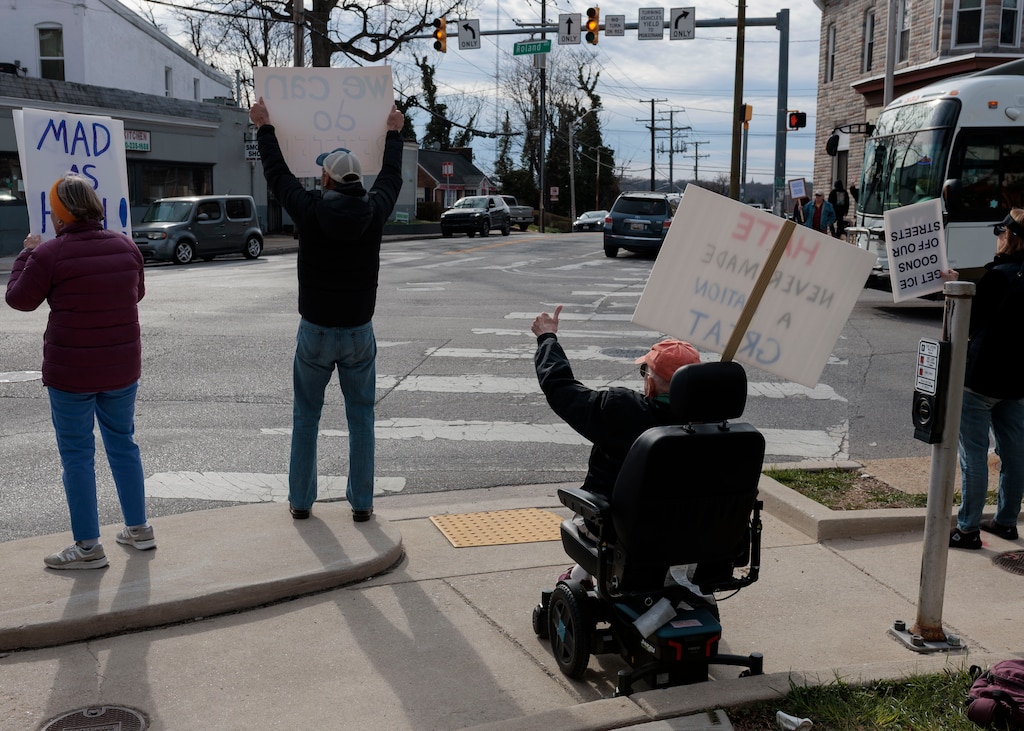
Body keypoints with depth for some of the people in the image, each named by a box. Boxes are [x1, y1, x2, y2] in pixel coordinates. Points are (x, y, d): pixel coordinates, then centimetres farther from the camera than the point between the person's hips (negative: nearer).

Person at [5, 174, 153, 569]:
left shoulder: (49, 254, -15)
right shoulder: (125, 246, 0)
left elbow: (19, 298, -2)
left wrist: (26, 253, 10)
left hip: (70, 372, -5)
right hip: (122, 366, 5)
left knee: (77, 453, 5)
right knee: (122, 442, 18)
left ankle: (88, 547, 9)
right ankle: (138, 529, 25)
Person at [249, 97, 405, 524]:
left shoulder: (310, 210, -11)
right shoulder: (374, 211, -6)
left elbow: (277, 173, 4)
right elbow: (392, 176, 14)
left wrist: (264, 127, 20)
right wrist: (393, 133, 31)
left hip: (316, 332, -1)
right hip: (359, 332, 1)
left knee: (306, 417, 12)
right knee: (361, 418, 10)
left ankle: (300, 500, 18)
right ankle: (361, 503, 13)